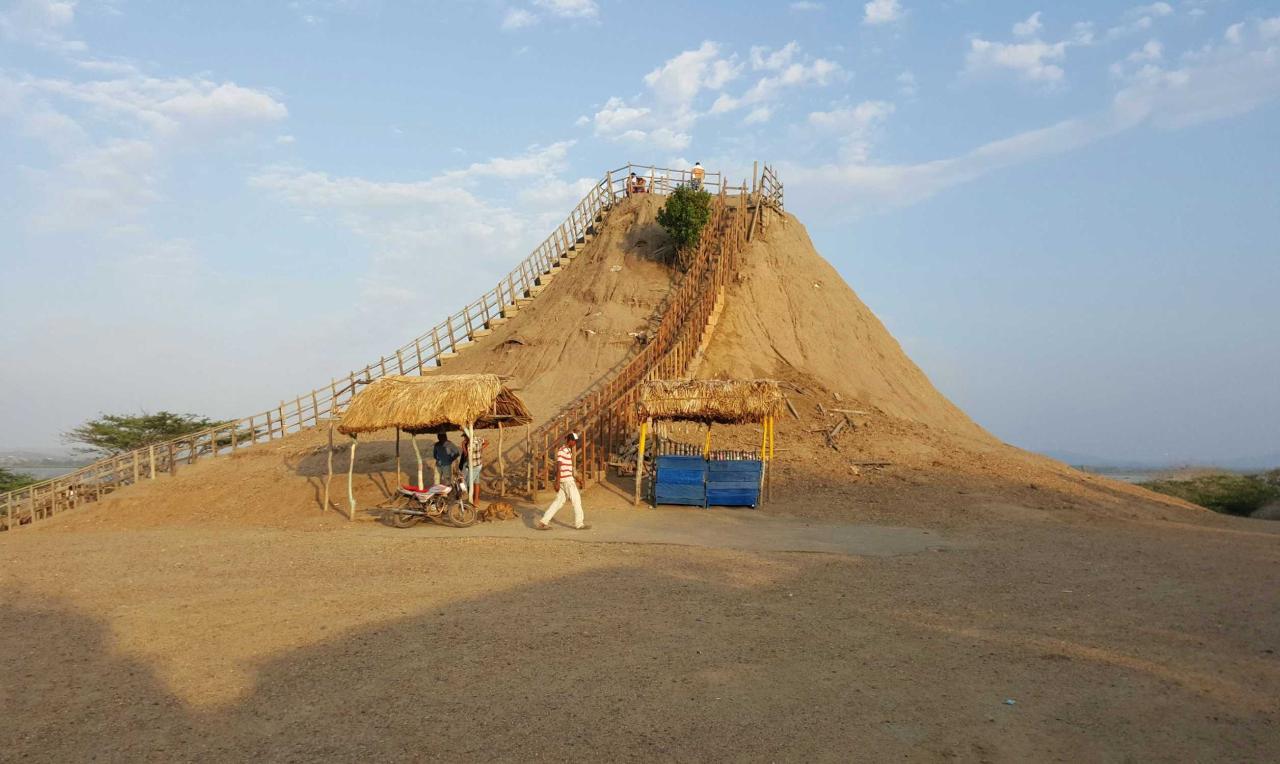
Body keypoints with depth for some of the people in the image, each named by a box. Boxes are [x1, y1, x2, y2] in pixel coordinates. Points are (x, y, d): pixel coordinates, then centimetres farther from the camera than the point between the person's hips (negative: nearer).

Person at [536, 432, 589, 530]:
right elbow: (558, 467, -18)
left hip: (567, 479, 9)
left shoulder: (568, 450, 17)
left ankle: (543, 521, 8)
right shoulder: (562, 451, -14)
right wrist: (557, 482, -21)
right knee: (576, 500, 0)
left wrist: (574, 479, 25)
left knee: (559, 501, 9)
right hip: (566, 480, -9)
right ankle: (578, 524, 9)